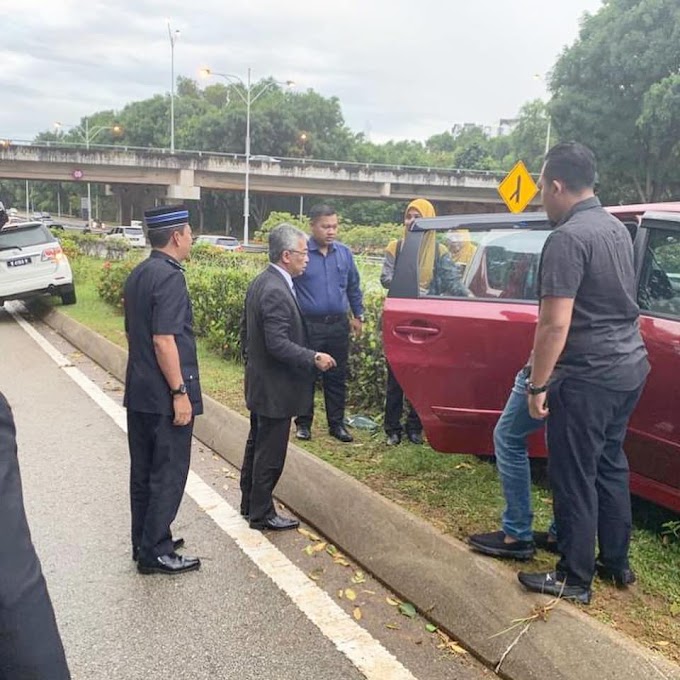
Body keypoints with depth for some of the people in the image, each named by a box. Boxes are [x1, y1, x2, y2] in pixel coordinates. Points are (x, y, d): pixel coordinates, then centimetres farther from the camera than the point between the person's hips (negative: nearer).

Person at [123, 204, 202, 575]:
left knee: (143, 470, 17)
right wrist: (180, 393, -19)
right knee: (168, 474, 2)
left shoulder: (137, 274, 9)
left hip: (139, 391, 9)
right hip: (164, 395, -9)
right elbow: (164, 340, -23)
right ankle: (155, 553, 12)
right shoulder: (169, 277, -18)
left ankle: (144, 541, 30)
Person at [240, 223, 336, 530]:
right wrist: (314, 358, -23)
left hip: (259, 383, 11)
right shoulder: (276, 292, -25)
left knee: (256, 445, 21)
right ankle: (261, 514, 16)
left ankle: (249, 503, 35)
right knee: (270, 454, 3)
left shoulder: (260, 282, 7)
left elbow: (246, 330, 16)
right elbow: (278, 344, -29)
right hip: (275, 388, -11)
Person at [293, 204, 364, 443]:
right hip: (308, 325, -3)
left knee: (337, 378, 11)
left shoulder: (345, 253, 6)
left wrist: (358, 315, 15)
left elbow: (354, 287, 17)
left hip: (338, 325, 4)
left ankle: (336, 423, 22)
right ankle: (303, 423, 20)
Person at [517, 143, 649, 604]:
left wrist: (538, 385, -14)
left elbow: (555, 323, -22)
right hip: (630, 365, 9)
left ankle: (574, 578, 15)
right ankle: (617, 562, 32)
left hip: (589, 376, -9)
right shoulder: (616, 228, 12)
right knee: (610, 465, 20)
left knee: (575, 476, 2)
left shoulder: (568, 238, -18)